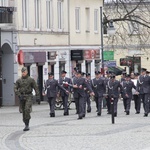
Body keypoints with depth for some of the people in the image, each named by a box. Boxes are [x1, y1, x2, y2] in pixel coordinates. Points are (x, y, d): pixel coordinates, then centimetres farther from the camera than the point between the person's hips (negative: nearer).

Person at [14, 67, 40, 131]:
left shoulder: (31, 80, 1)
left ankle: (27, 124, -19)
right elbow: (15, 88, 3)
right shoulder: (19, 80, 8)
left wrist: (37, 96, -6)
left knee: (27, 109, -20)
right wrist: (18, 94, -14)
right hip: (21, 97, 4)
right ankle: (26, 125, 18)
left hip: (28, 97, -4)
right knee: (23, 111, 7)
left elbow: (36, 88, 2)